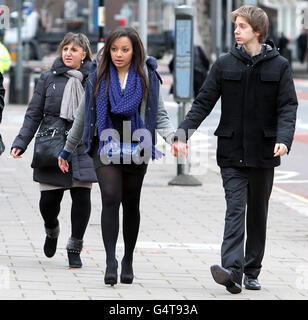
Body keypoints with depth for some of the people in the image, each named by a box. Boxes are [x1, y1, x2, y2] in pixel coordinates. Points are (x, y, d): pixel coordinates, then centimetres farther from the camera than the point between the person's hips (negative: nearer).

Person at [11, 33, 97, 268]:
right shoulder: (49, 78, 6)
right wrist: (21, 142, 0)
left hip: (83, 149, 0)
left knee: (82, 196, -8)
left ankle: (75, 248, 8)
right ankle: (51, 230, 32)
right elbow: (34, 114, 8)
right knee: (48, 200, -2)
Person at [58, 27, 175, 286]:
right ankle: (111, 261, -21)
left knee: (131, 204, 8)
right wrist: (67, 149, 18)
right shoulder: (98, 75, 5)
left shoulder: (147, 76, 3)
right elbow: (84, 116, 14)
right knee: (111, 198, -17)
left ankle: (128, 260, 22)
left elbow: (160, 114, 3)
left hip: (136, 147, 1)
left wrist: (172, 137, -17)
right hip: (106, 145, 0)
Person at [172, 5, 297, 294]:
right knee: (235, 209, -12)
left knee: (258, 213, 9)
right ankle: (232, 270, -24)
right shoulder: (224, 64, 5)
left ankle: (252, 272, 18)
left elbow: (288, 107, -3)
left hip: (263, 152, 0)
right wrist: (182, 132, -9)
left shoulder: (279, 66, 2)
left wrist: (284, 138, -21)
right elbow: (203, 103, 4)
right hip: (232, 151, 0)